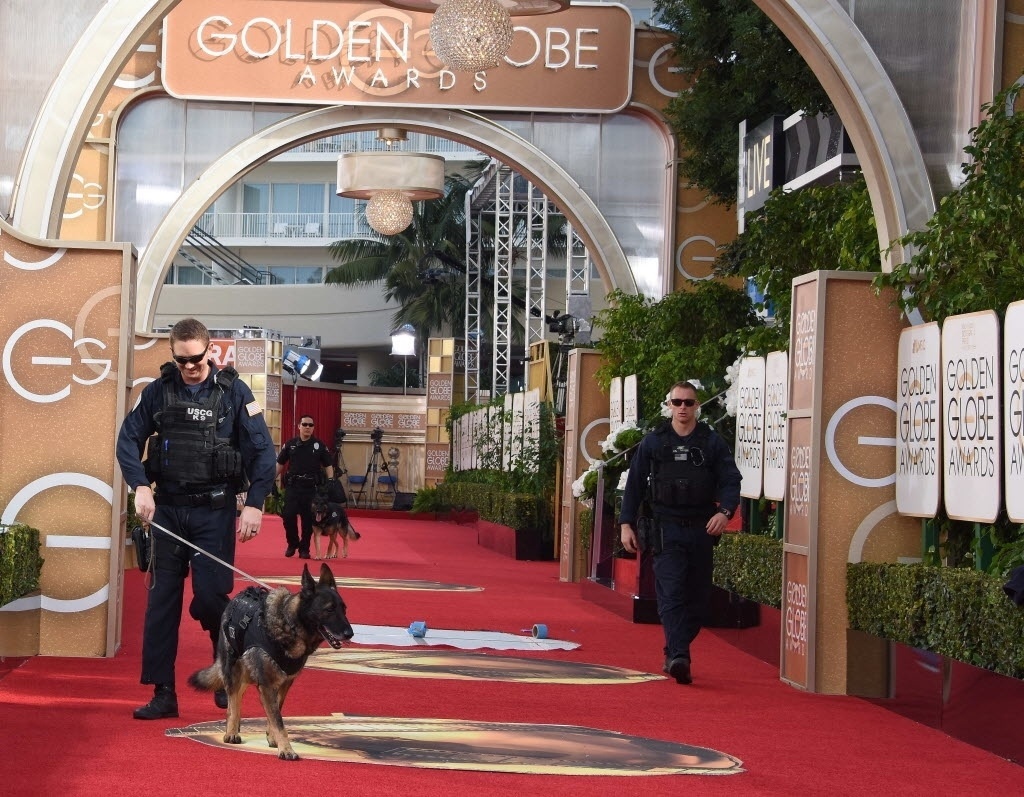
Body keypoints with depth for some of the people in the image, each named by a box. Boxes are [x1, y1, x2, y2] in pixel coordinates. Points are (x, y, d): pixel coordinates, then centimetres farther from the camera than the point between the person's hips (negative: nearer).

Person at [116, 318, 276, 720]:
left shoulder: (234, 391, -2)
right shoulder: (158, 391, 4)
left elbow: (262, 451, -3)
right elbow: (129, 439, 4)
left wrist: (254, 503, -11)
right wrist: (140, 486, -11)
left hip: (215, 510, -3)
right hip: (167, 509, 3)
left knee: (209, 597, -7)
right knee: (161, 600, 1)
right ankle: (162, 693, 7)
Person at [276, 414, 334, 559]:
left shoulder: (319, 445, 4)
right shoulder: (290, 444, 7)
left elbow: (328, 465, 7)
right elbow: (280, 464, 13)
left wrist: (330, 481, -4)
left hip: (311, 487, 0)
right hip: (292, 486, 1)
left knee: (308, 519, 1)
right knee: (288, 516, -8)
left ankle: (304, 549, 13)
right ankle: (292, 544, 14)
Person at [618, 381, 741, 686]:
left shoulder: (712, 442, 7)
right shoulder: (653, 442, 7)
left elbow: (731, 481, 2)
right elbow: (635, 484, 9)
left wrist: (724, 511, -17)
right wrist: (626, 523, 3)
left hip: (701, 531, 2)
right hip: (665, 530, -2)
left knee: (698, 598, 5)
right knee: (671, 594, -14)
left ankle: (674, 653, 19)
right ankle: (678, 657, -23)